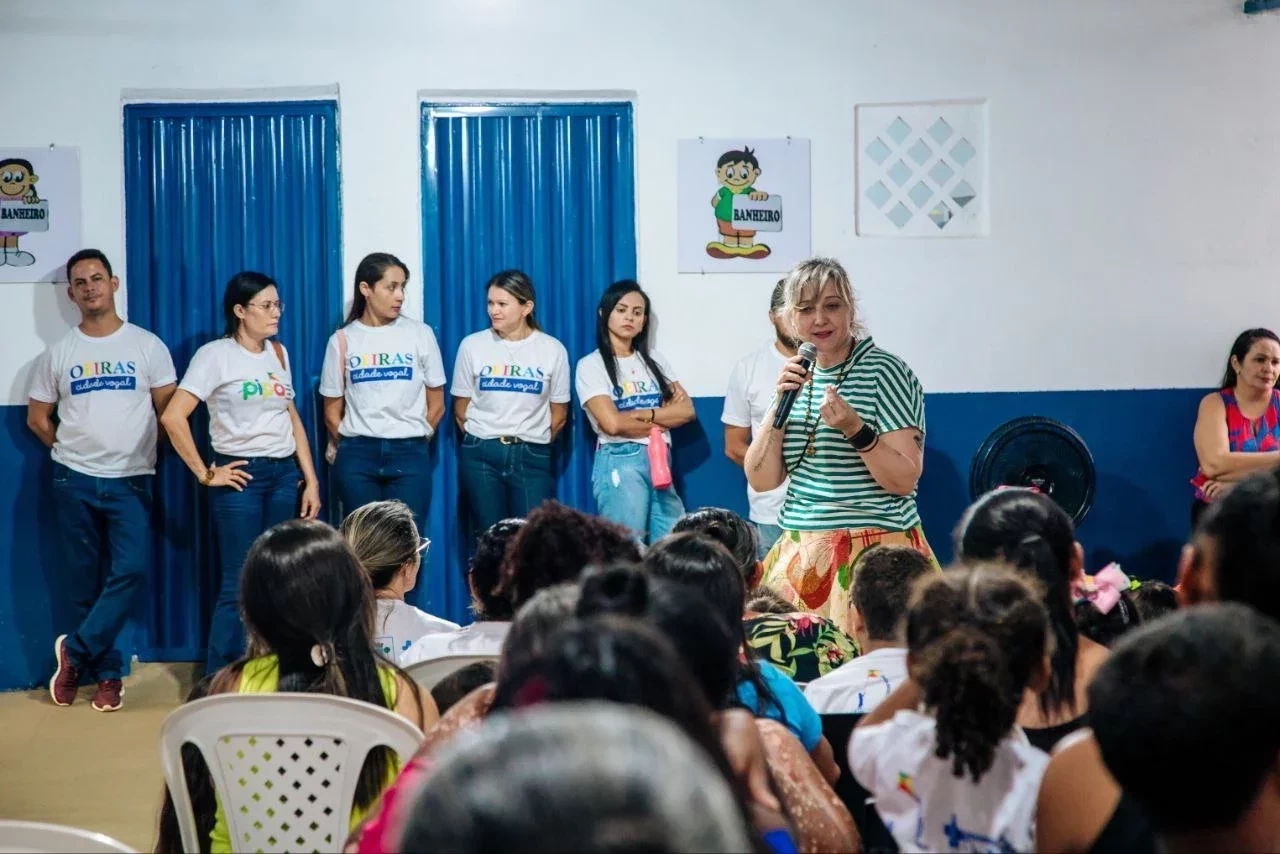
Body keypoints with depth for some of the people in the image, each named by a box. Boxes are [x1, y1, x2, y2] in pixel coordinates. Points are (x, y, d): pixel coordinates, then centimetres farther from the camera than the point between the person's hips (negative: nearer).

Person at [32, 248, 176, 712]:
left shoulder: (147, 346, 0)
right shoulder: (58, 353, 6)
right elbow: (37, 418, 13)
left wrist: (141, 453, 1)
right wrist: (71, 452, 7)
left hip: (130, 480, -2)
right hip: (74, 481, 2)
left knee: (131, 571, -16)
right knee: (84, 582, 4)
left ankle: (74, 651, 0)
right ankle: (107, 672, 15)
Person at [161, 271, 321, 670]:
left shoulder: (278, 353, 11)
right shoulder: (216, 354, -8)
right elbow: (173, 417, -15)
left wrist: (311, 481, 9)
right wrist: (205, 474, -12)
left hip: (284, 474, 6)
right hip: (242, 476, -5)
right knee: (238, 585, -3)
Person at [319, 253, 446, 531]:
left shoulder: (420, 334, 3)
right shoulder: (342, 340, 4)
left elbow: (437, 406, 8)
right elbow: (332, 411, 10)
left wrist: (414, 441, 10)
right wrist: (351, 447, 12)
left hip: (409, 454, 0)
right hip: (357, 455, 0)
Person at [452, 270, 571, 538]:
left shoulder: (553, 349, 1)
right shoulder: (472, 345, 1)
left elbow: (559, 413, 7)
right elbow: (460, 408, 8)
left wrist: (534, 443, 11)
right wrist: (480, 442, 12)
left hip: (532, 457, 0)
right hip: (481, 455, 1)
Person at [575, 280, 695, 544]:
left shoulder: (654, 359, 15)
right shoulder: (591, 365, -1)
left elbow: (687, 410, 5)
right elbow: (612, 423, -13)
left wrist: (643, 414, -10)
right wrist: (664, 417, -2)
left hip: (659, 460, 5)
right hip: (619, 463, -5)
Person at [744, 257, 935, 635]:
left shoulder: (884, 371, -6)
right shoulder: (798, 379, 11)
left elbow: (905, 480, -11)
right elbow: (761, 480, 5)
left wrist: (855, 430, -24)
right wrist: (780, 406, -5)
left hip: (875, 551, -5)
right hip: (801, 554, 5)